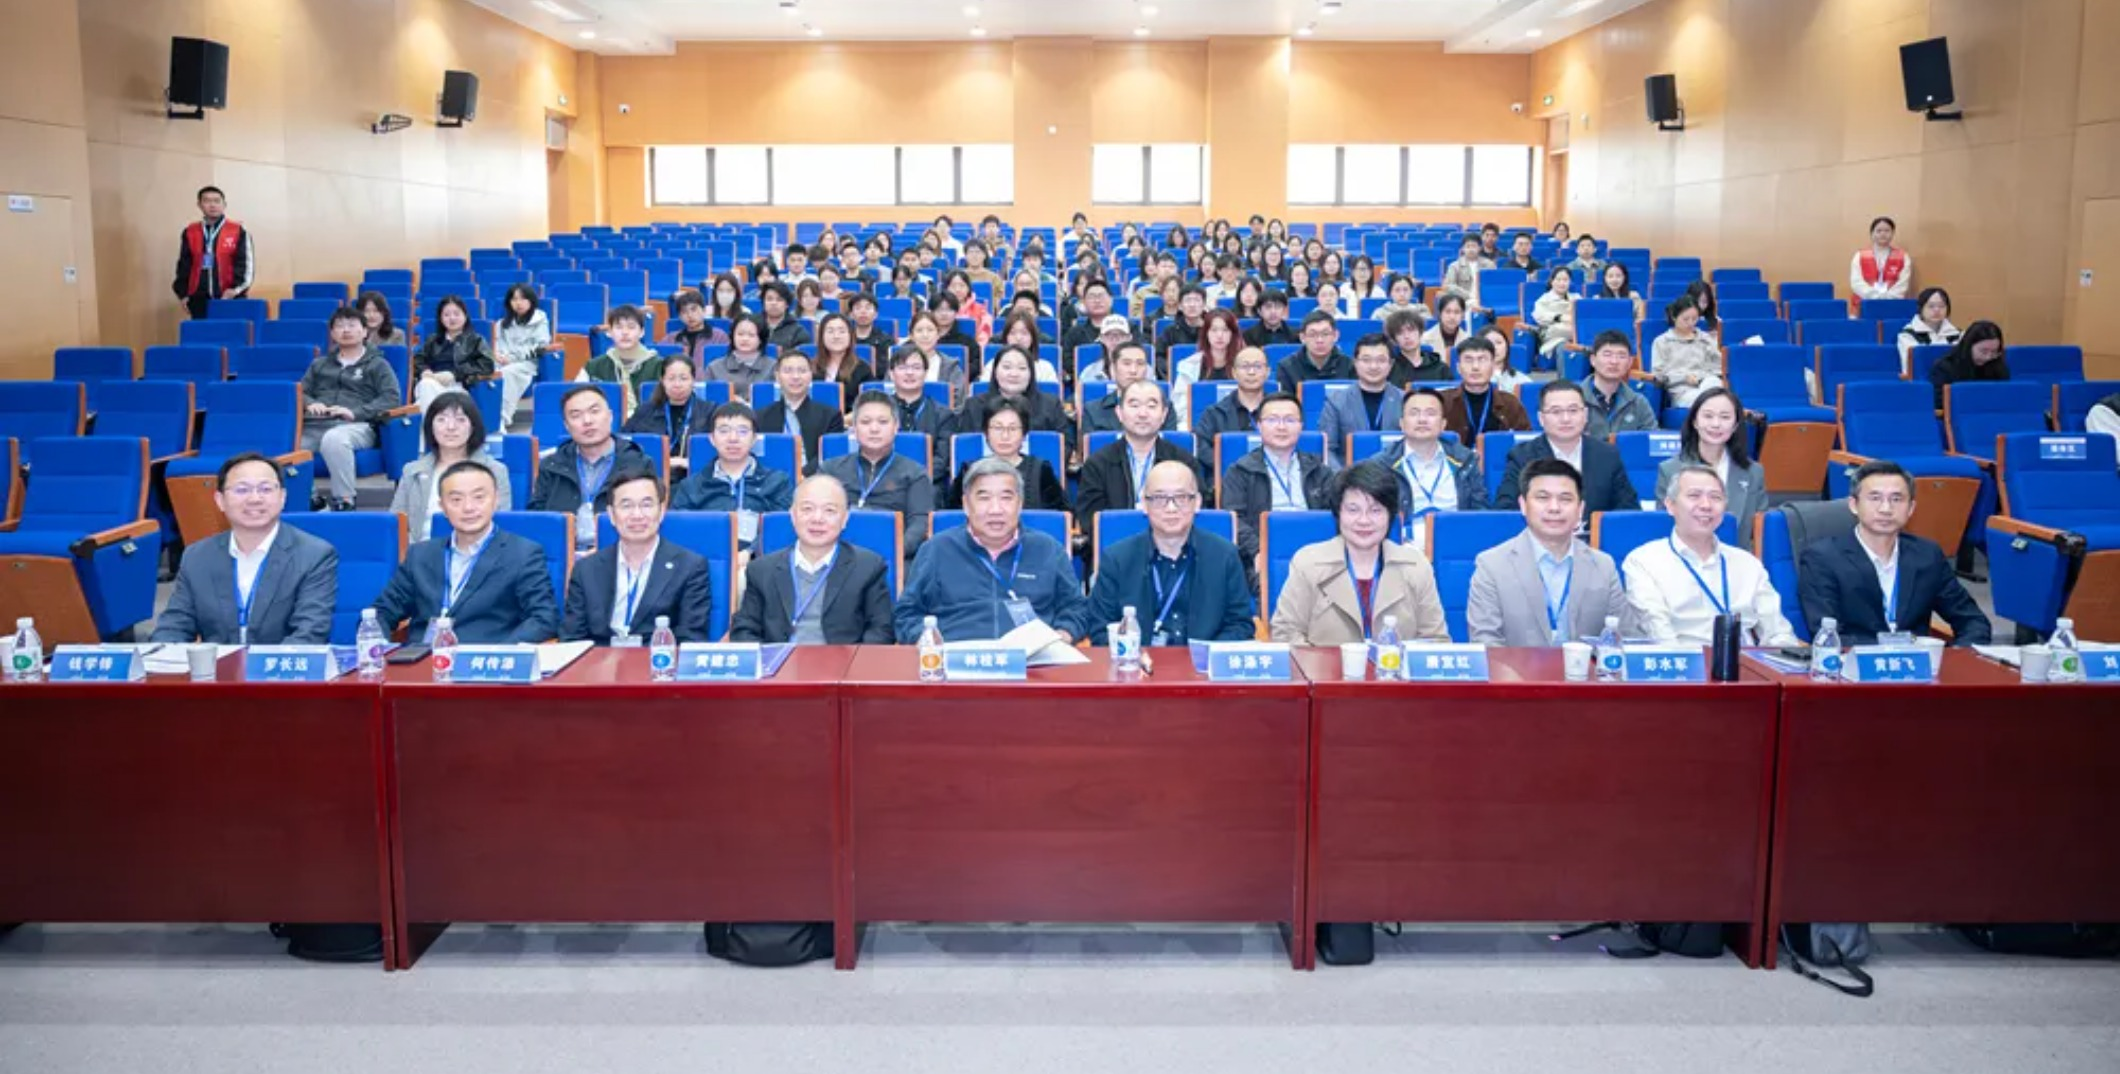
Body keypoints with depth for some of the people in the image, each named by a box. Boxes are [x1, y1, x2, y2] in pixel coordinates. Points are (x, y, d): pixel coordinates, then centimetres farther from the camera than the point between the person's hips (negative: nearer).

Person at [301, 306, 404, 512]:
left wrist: (356, 412, -12)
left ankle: (343, 502, -32)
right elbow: (300, 391, 23)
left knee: (333, 439, -41)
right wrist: (310, 403, -2)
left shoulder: (377, 365, 17)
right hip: (314, 425, 4)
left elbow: (392, 398, 2)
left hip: (357, 426, -4)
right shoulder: (320, 364, 31)